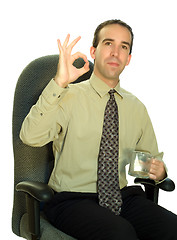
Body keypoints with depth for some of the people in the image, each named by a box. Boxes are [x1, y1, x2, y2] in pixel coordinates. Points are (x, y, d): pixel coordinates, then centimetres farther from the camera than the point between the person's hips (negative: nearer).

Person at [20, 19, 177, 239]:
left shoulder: (136, 108, 13)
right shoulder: (69, 97, -2)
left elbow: (151, 159, 22)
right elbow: (30, 137, -20)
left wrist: (158, 171, -2)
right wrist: (59, 83, -27)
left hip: (123, 196, 5)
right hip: (73, 199, -4)